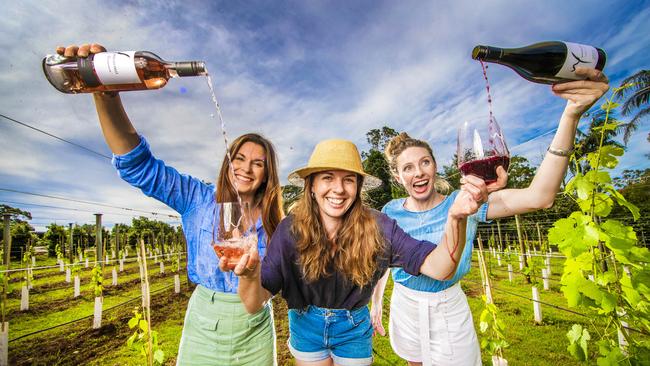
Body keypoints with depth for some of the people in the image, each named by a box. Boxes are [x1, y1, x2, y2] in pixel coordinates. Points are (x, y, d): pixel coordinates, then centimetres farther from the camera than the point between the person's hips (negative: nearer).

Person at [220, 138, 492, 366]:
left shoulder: (377, 228, -23)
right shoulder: (291, 230, -23)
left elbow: (437, 268, -30)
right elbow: (255, 305, -24)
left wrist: (454, 219, -49)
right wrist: (250, 276, -48)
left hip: (354, 329, 0)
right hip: (306, 327, 0)